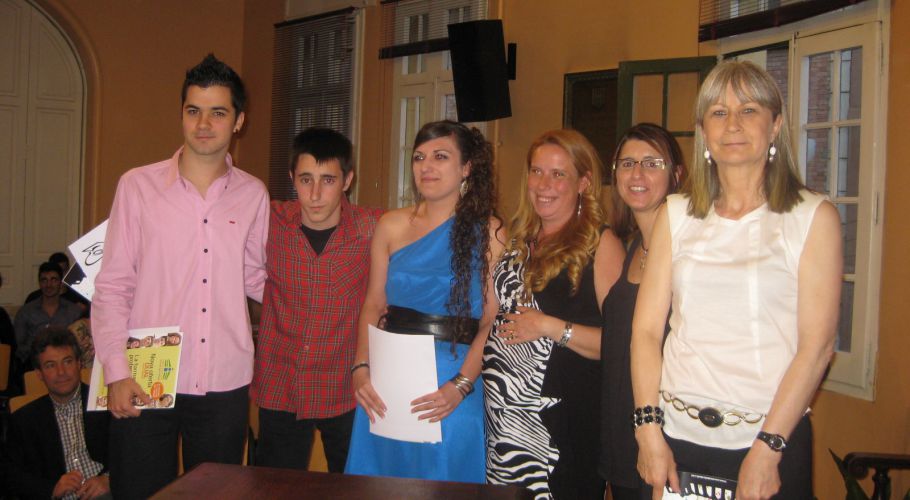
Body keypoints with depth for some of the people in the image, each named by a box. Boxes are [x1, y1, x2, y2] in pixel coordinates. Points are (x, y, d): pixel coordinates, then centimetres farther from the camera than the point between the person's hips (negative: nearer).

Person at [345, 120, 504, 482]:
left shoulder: (488, 232, -5)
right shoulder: (392, 226, 5)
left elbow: (492, 322, -9)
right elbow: (373, 306, 7)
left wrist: (460, 387, -18)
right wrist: (361, 370, -6)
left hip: (452, 385, -3)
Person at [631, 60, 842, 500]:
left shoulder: (814, 217, -2)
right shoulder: (676, 214, 5)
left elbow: (817, 345, -8)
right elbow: (645, 328, 1)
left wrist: (767, 450, -13)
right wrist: (649, 430, -7)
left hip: (771, 438, -2)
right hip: (676, 436, 3)